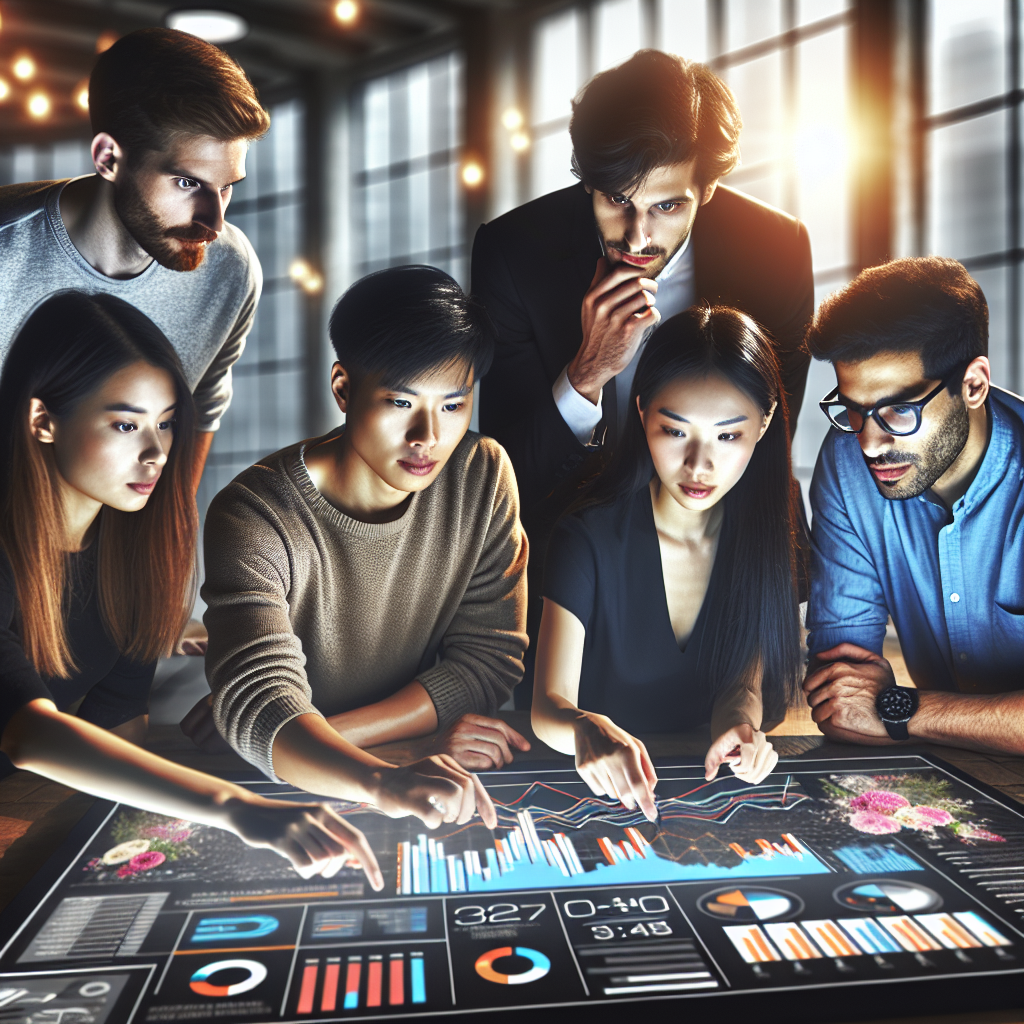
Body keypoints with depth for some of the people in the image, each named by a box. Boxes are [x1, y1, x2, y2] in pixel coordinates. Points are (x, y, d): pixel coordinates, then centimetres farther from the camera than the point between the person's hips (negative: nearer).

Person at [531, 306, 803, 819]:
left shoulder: (771, 526, -5)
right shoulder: (588, 536, -14)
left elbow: (745, 676, -2)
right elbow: (546, 705, -17)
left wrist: (738, 720, -25)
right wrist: (586, 729, -40)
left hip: (713, 780, 3)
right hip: (604, 783, -2)